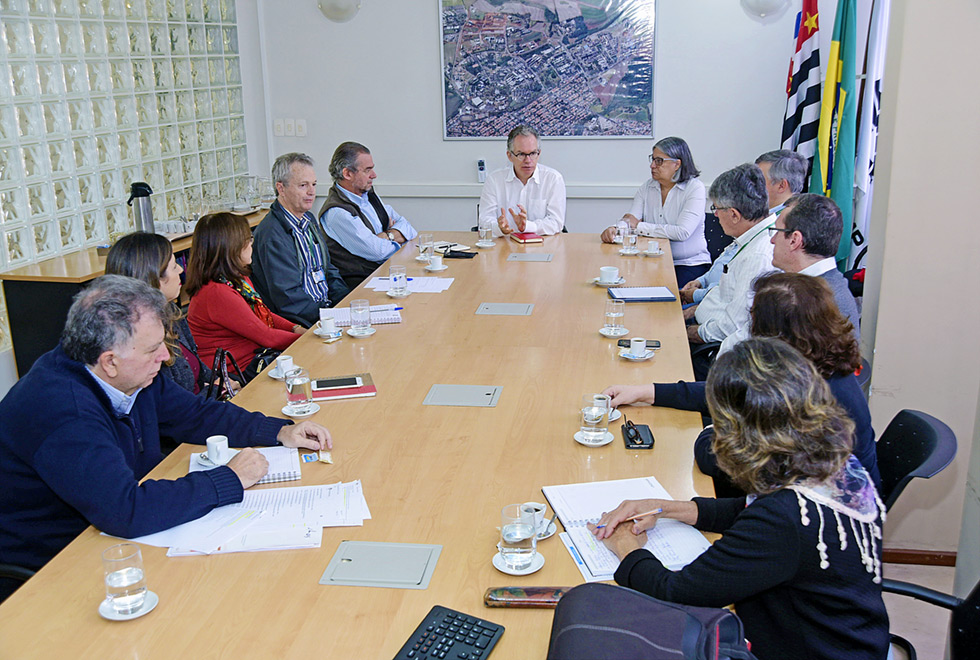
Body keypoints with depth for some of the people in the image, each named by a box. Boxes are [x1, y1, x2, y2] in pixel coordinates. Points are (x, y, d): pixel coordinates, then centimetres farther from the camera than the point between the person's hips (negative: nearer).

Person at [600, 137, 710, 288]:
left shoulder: (695, 188, -9)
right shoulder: (648, 187, 9)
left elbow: (682, 232, -20)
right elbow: (629, 219, -1)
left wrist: (639, 226, -12)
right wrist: (615, 228, -26)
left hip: (689, 264, -4)